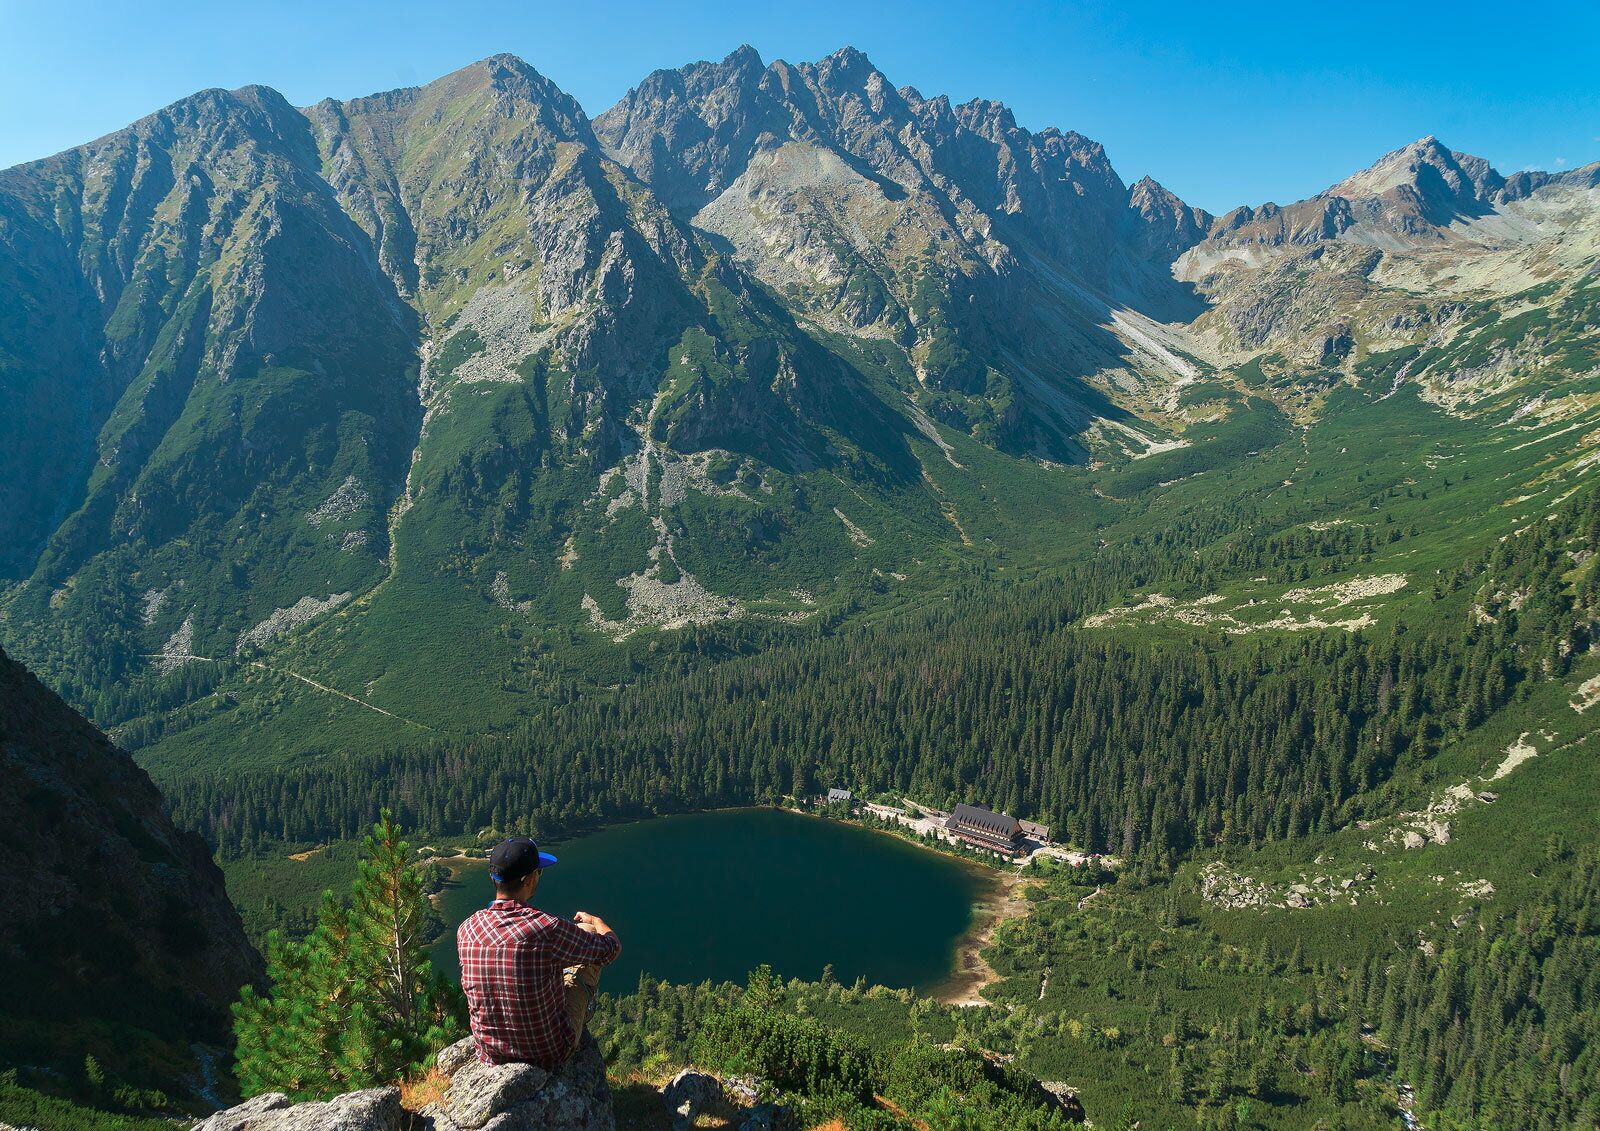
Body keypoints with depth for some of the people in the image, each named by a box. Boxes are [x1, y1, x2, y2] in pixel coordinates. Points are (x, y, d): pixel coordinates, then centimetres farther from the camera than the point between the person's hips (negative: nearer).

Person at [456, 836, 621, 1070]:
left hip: (490, 1054, 4)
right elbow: (612, 948, -10)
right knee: (587, 932, 13)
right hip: (551, 1053, -4)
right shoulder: (550, 929, -28)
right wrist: (595, 920, 14)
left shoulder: (466, 930, -14)